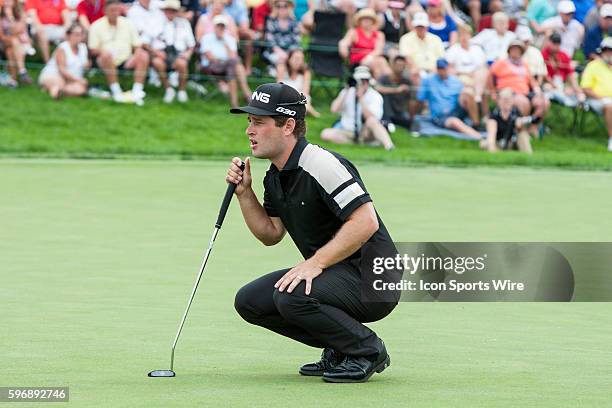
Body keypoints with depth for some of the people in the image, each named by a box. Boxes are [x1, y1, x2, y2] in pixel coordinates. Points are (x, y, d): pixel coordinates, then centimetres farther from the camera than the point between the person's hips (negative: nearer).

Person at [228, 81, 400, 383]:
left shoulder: (321, 164, -21)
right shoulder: (276, 176, 9)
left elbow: (366, 222, -28)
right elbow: (271, 234, 18)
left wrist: (316, 263, -29)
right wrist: (244, 193, 4)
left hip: (373, 278, -10)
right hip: (332, 275, 10)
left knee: (292, 297, -32)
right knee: (249, 301, 3)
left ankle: (368, 351, -9)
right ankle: (341, 349, 11)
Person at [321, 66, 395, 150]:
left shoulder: (375, 96, -7)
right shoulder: (347, 92, 2)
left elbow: (371, 117, -23)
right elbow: (334, 109, -12)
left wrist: (361, 97, -27)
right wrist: (346, 92, -15)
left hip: (365, 133, -3)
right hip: (347, 132, 3)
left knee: (372, 120, -36)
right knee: (326, 134, -23)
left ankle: (388, 145, -47)